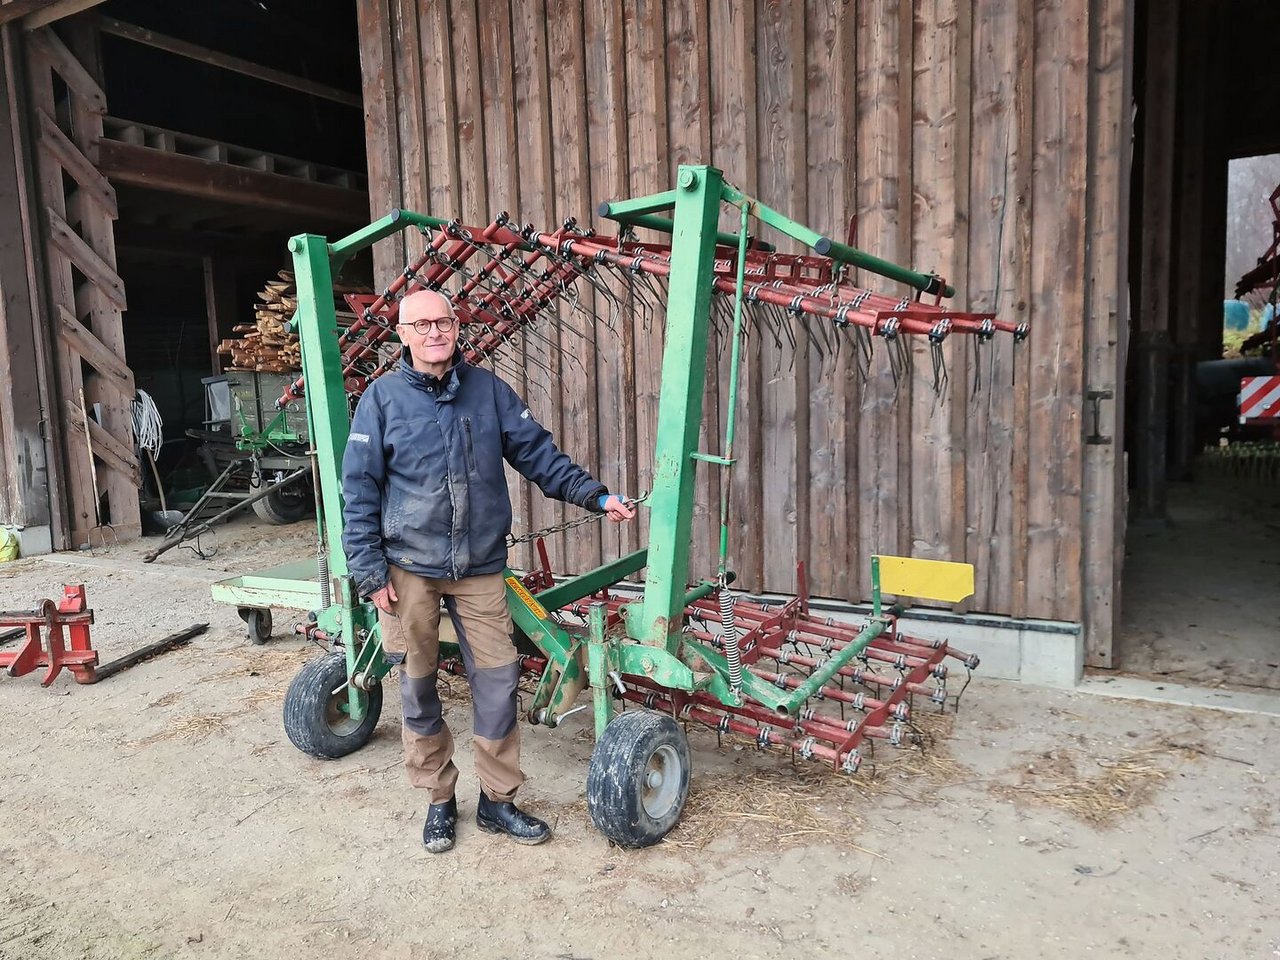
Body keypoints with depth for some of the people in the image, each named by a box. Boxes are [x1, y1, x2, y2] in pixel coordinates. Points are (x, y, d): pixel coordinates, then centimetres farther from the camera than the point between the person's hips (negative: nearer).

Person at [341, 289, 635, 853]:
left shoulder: (488, 390, 4)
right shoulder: (383, 397, -3)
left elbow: (538, 453, 4)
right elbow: (358, 489, -2)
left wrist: (595, 495, -6)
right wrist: (370, 572, -6)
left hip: (480, 568, 2)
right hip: (410, 571, -1)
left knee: (498, 680, 3)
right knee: (418, 686, 9)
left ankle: (497, 801, 21)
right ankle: (438, 800, 29)